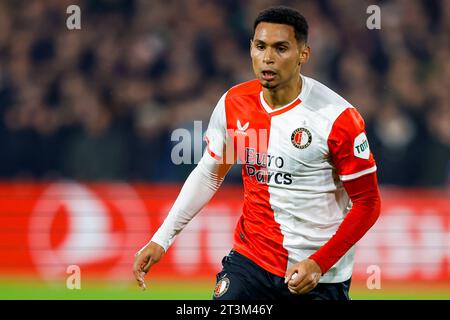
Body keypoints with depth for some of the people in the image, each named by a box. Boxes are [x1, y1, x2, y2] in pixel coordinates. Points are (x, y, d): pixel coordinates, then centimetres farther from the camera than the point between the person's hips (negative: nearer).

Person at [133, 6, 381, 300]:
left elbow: (367, 203, -10)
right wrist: (161, 240, 7)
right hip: (250, 259, 3)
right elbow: (208, 175, 14)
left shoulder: (338, 118, -15)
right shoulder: (234, 104, -1)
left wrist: (319, 264, -19)